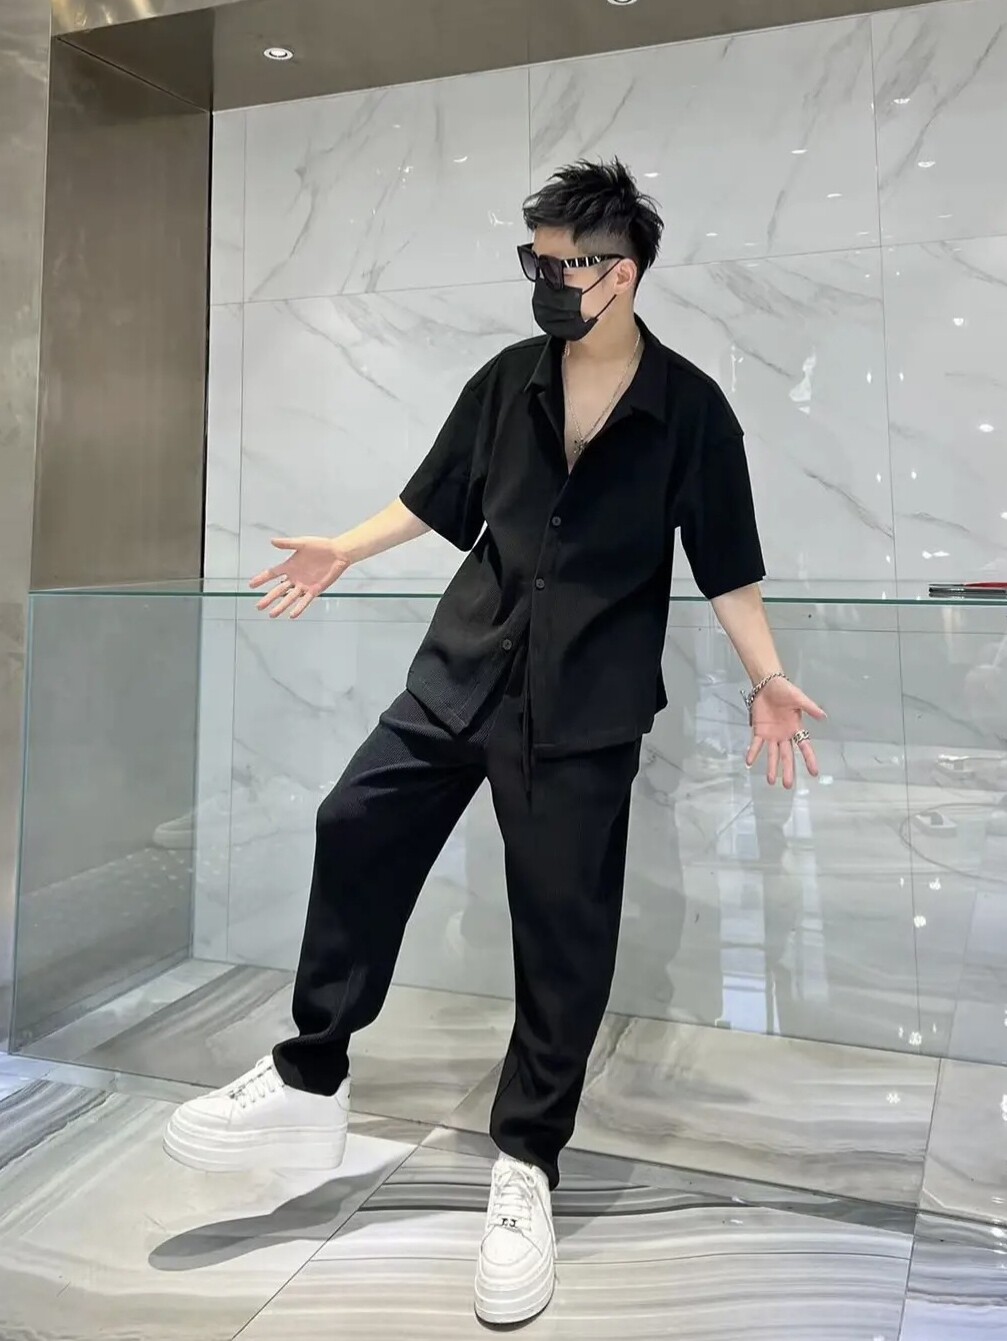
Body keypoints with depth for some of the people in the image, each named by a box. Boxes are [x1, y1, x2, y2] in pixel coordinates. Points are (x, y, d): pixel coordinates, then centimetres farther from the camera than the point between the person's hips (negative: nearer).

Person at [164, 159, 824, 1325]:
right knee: (355, 831, 1)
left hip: (585, 709, -4)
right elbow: (437, 498, 15)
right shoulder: (506, 383, 4)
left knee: (562, 927, 1)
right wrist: (344, 551, 12)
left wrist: (766, 680, -10)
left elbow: (725, 564, -2)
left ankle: (525, 1167, 20)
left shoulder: (689, 410, -4)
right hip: (460, 668, 4)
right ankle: (309, 1082, 20)